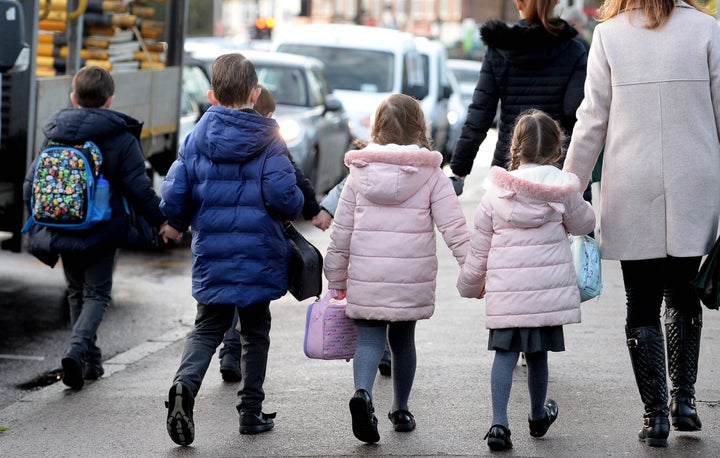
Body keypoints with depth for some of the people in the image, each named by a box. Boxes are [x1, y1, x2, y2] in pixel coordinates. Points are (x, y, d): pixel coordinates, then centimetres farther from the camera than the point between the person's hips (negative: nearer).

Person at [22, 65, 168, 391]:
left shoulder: (54, 136, 2)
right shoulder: (121, 139, -10)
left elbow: (31, 185, 5)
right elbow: (138, 188, -11)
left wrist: (39, 227, 18)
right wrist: (160, 220, 3)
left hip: (62, 231, 4)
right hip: (101, 233, -3)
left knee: (76, 293, 19)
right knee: (97, 294, 5)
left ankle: (90, 361, 22)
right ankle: (77, 349, -20)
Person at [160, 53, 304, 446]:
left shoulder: (196, 137, 0)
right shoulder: (267, 141, -8)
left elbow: (174, 191, -1)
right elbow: (283, 194, -16)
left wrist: (175, 223, 19)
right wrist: (295, 209, 7)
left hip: (211, 253, 2)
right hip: (258, 252, -2)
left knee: (208, 327, 11)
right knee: (255, 332, 13)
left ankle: (185, 383, -17)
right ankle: (251, 411, 16)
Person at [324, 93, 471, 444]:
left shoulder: (359, 173, 2)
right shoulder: (431, 176, -2)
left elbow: (341, 231, 5)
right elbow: (454, 229, -8)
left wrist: (336, 279, 14)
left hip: (366, 277, 0)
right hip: (412, 279, 0)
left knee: (369, 337, 2)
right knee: (402, 338, 17)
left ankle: (363, 392, -25)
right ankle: (401, 410, 26)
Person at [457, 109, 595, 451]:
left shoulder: (495, 193, 1)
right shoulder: (563, 188, -2)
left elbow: (478, 248, 7)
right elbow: (583, 224, 15)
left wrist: (470, 285, 19)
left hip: (504, 292, 0)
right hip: (548, 288, 0)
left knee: (505, 352, 2)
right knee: (537, 352, 15)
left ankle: (499, 423, -12)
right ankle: (538, 416, 36)